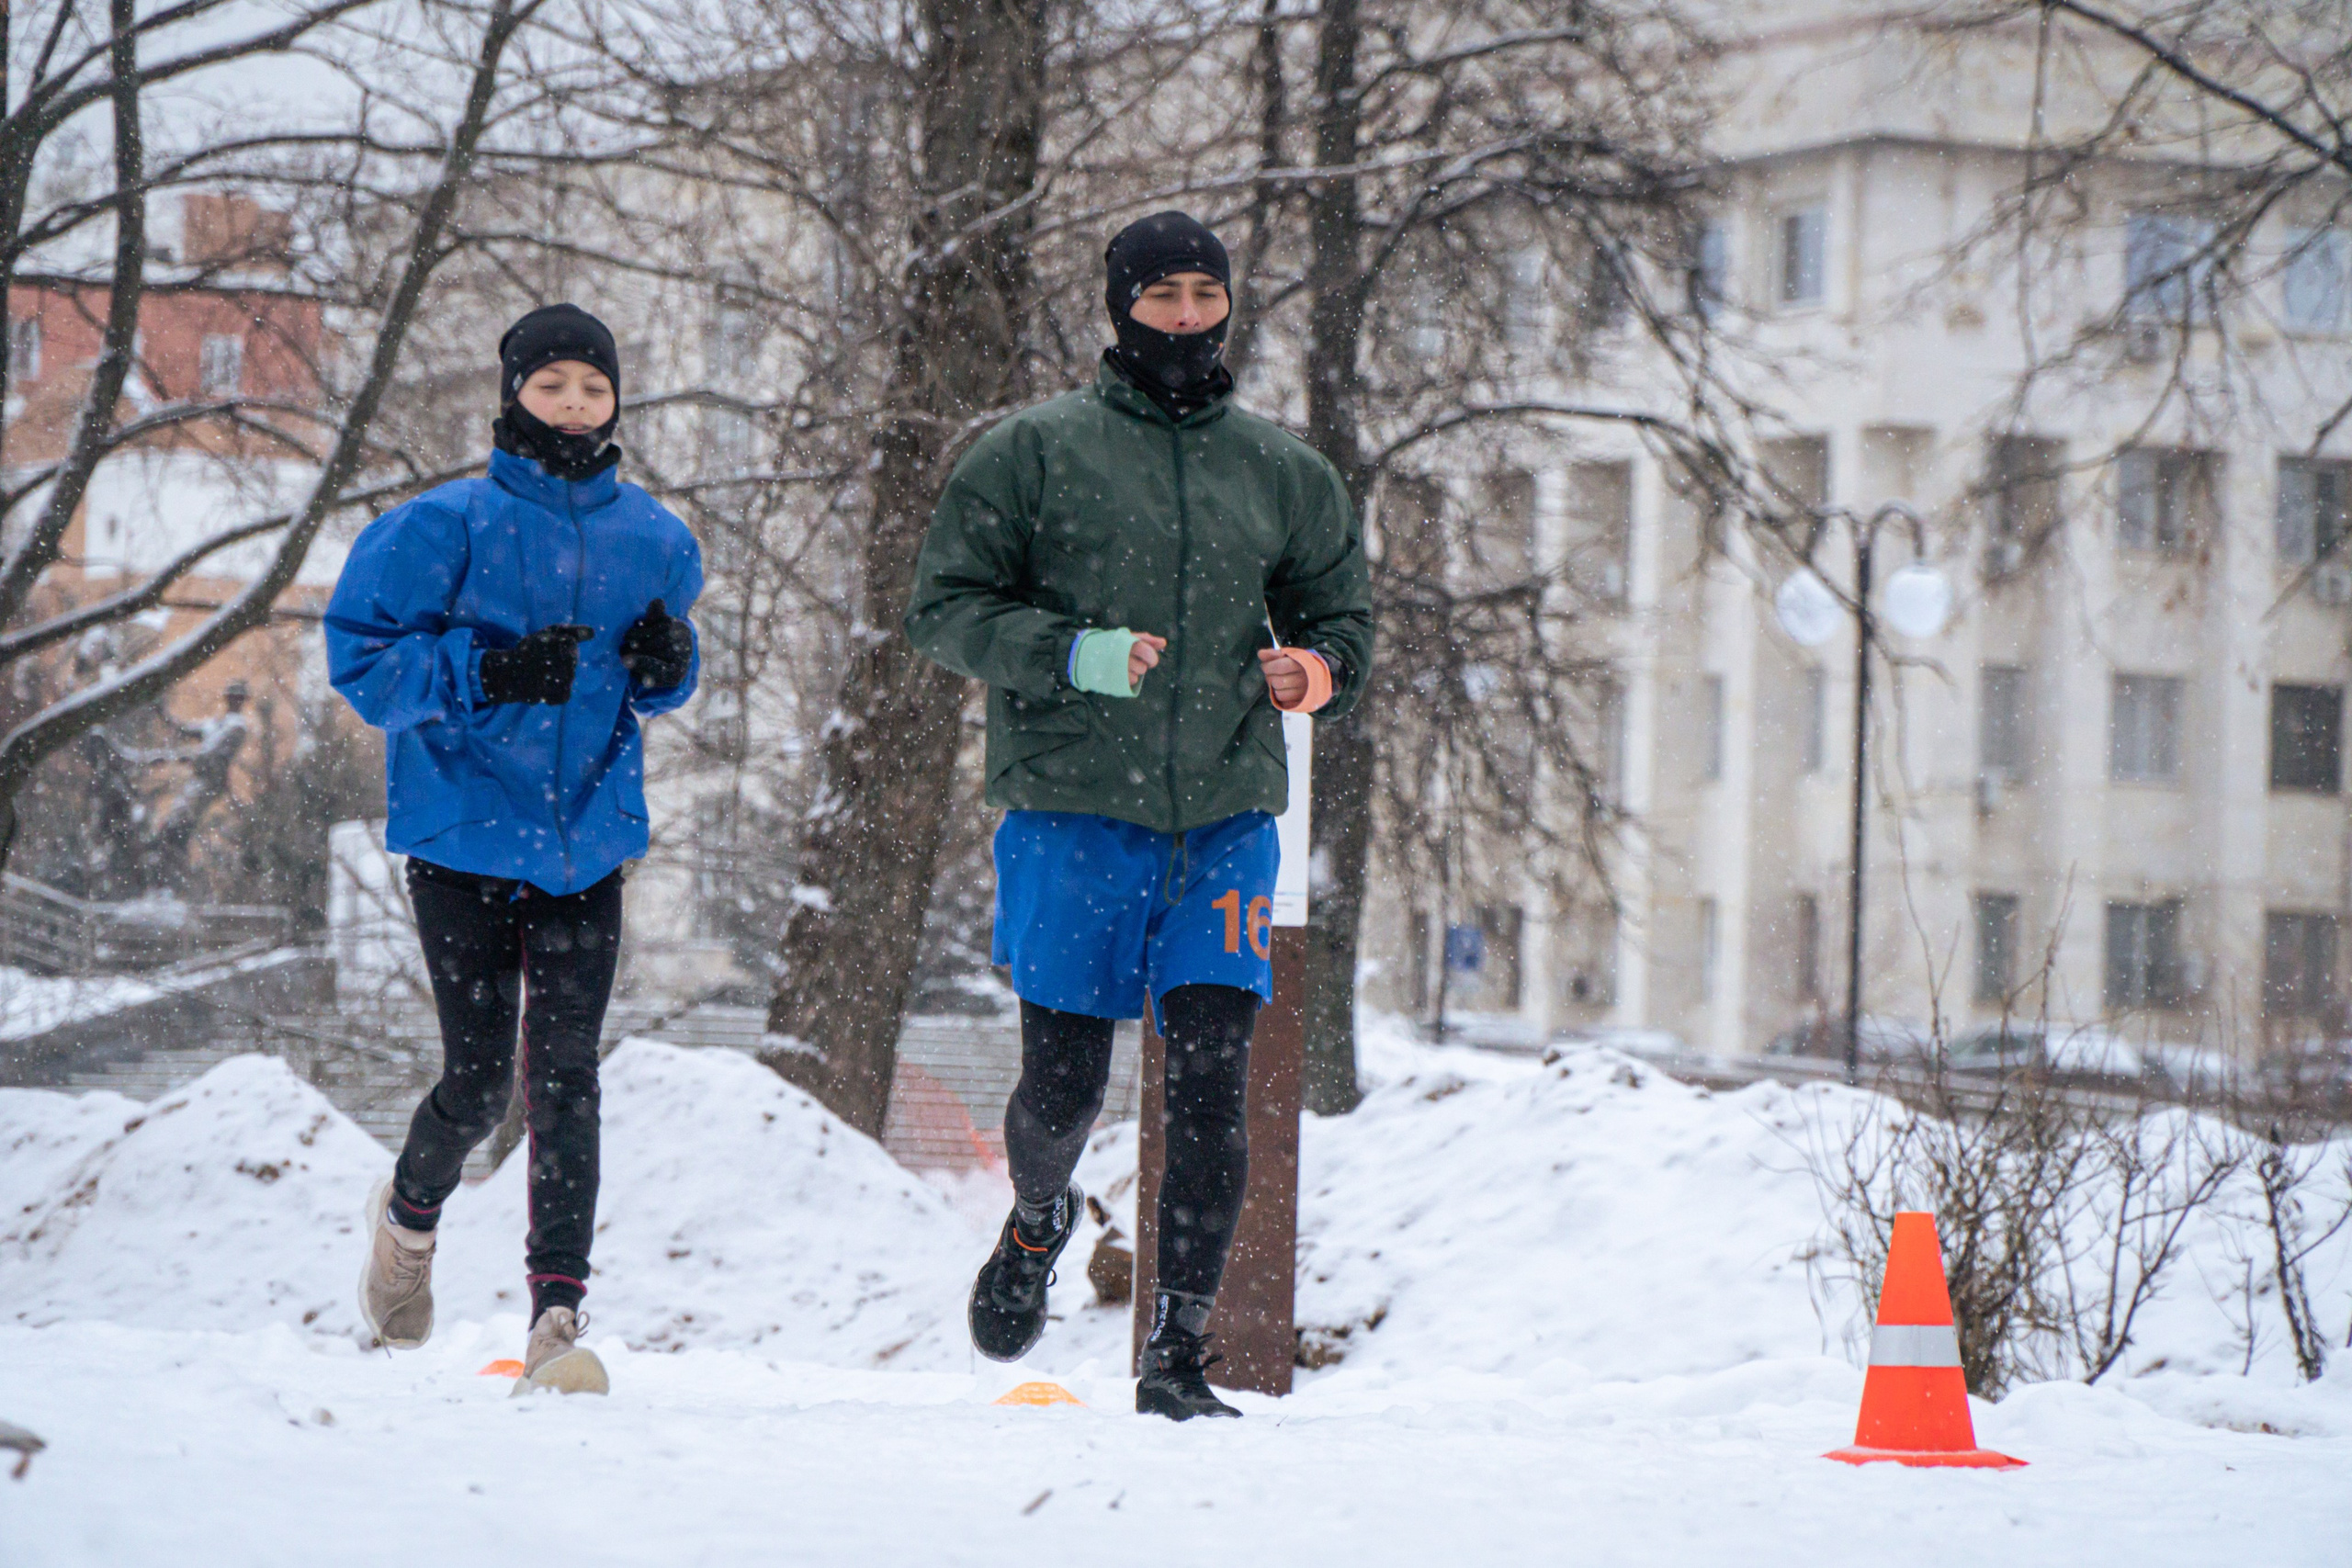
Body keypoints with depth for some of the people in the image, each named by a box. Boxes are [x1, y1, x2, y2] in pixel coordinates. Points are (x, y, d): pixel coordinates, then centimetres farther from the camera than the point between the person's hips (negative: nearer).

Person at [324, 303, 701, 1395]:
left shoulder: (652, 540, 7)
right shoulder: (449, 526, -7)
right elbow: (362, 653, -7)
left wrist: (667, 667, -4)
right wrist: (488, 671, -20)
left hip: (588, 842, 3)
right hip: (464, 838, -3)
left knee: (564, 1080, -6)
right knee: (479, 1080, -1)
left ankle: (557, 1318, -6)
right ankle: (410, 1213, 31)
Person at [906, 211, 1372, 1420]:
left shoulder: (1285, 474, 14)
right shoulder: (1033, 451, 3)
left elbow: (1341, 619, 22)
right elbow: (943, 605, 0)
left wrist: (1320, 668, -2)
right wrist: (1075, 652, -16)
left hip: (1225, 822, 2)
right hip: (1073, 813, -2)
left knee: (1211, 1082, -9)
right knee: (1065, 1082, 1)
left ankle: (1178, 1355, -5)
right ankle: (1038, 1223, 37)